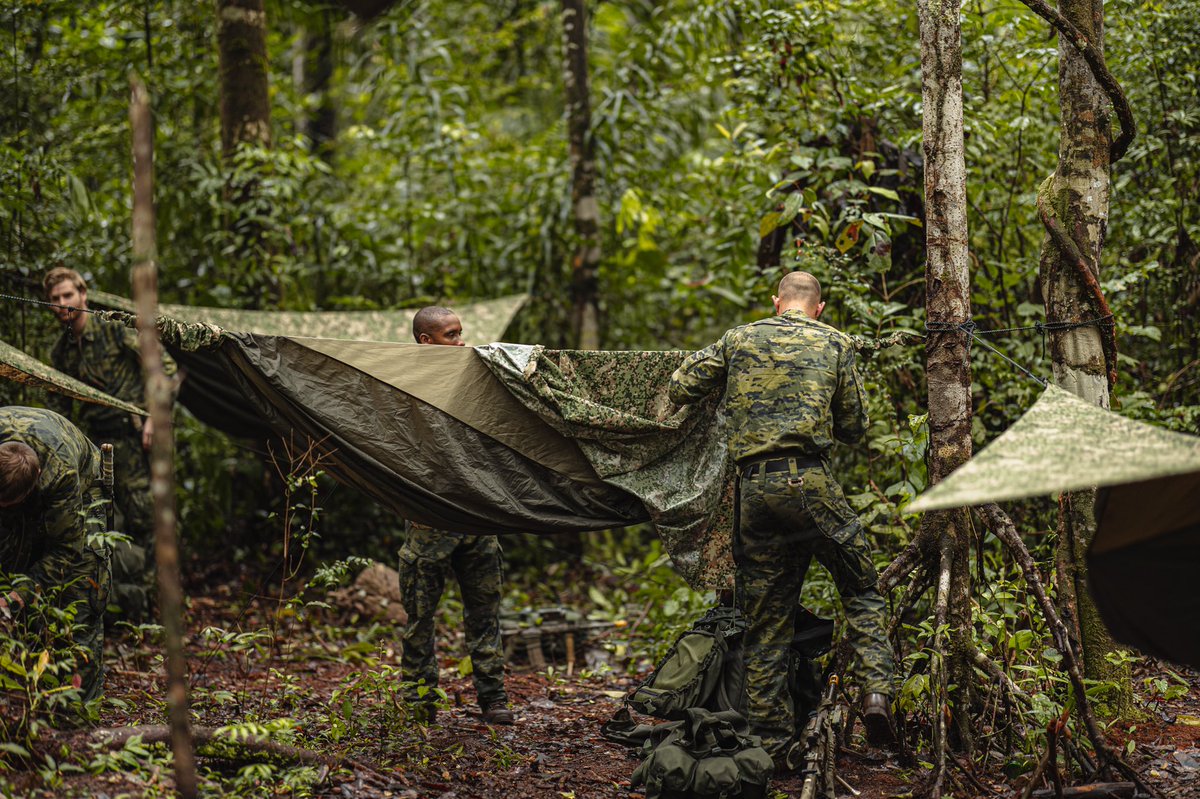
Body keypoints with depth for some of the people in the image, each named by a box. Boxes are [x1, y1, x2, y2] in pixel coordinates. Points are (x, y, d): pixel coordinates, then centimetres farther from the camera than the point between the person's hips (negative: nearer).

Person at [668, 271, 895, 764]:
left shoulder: (739, 339, 13)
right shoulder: (835, 344, 10)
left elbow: (680, 389, 12)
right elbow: (854, 427, 12)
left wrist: (728, 390, 31)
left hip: (753, 487, 2)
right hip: (808, 482, -2)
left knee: (764, 620, 8)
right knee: (861, 591, 13)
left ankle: (772, 740, 10)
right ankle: (876, 691, -5)